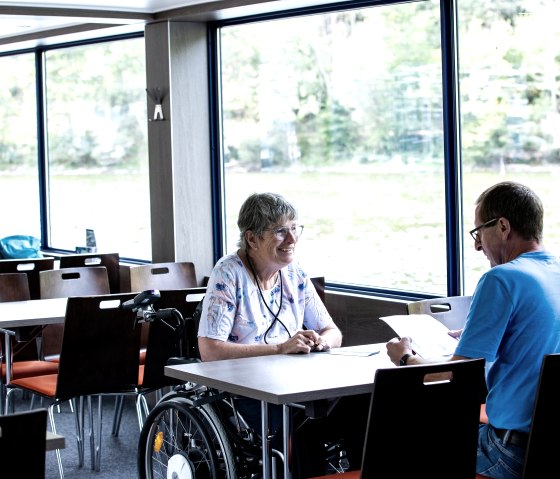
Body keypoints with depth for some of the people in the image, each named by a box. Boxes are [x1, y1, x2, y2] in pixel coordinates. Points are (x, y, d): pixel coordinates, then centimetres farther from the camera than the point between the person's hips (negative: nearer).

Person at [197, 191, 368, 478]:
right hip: (244, 397, -5)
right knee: (302, 422, -34)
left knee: (360, 403, -22)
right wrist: (280, 347, -21)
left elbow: (333, 333, 15)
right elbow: (209, 350, -17)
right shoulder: (229, 274, -8)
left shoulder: (294, 273, 10)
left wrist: (323, 340, -10)